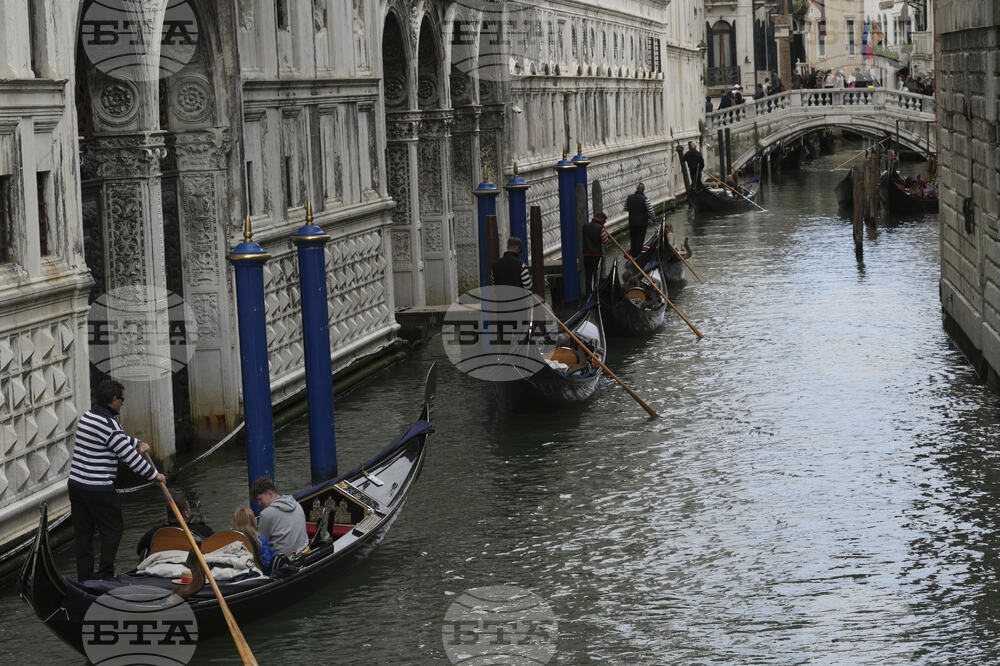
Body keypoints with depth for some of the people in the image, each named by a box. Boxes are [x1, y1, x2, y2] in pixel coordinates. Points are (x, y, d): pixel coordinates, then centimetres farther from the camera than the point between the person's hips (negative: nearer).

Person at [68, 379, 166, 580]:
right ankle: (105, 575, -1)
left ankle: (84, 577, 14)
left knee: (83, 533, 11)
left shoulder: (87, 416, 10)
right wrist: (154, 475, -5)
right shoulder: (109, 424, -18)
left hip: (76, 484, 9)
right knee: (112, 531, 3)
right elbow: (130, 457, -16)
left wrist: (137, 443, 28)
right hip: (98, 490, -9)